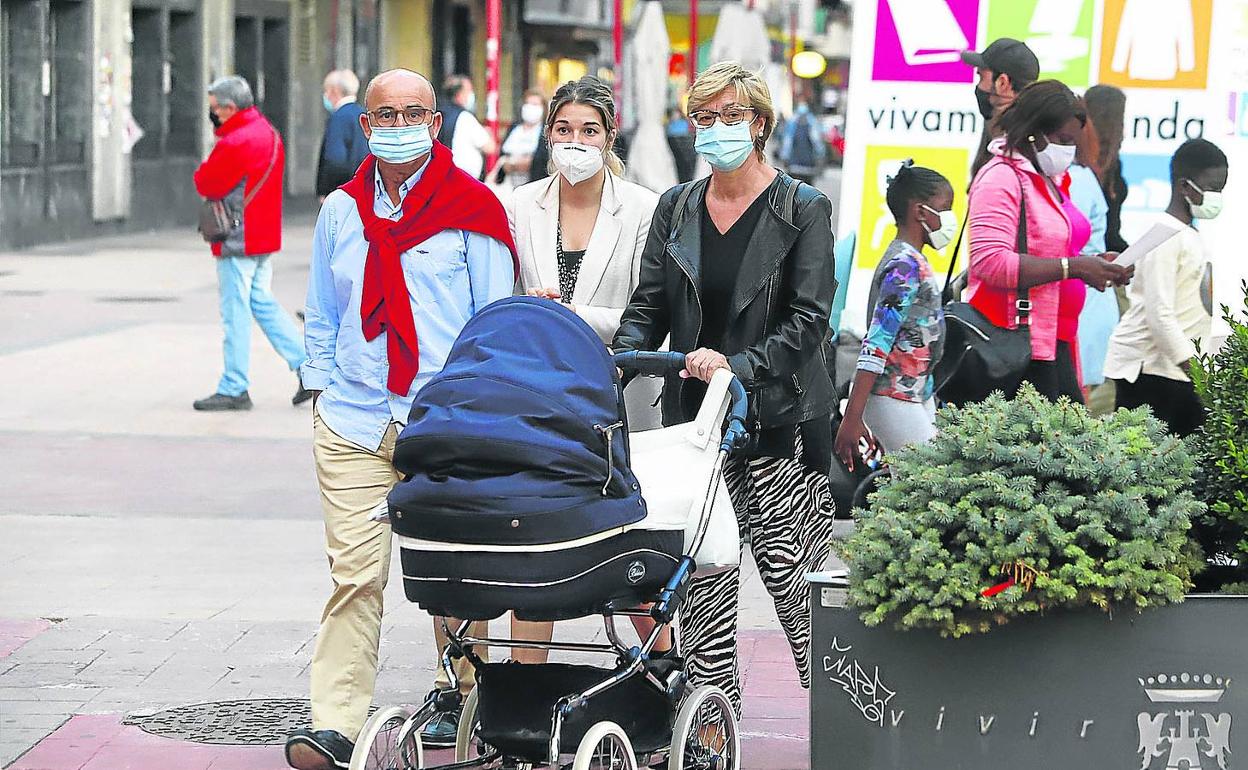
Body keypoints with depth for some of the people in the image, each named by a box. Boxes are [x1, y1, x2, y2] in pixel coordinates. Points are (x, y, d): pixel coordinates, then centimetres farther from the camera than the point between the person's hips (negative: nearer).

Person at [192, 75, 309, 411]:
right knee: (263, 304, 16)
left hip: (237, 242, -9)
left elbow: (206, 184, -15)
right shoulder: (268, 134, 12)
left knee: (235, 313, -3)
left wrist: (203, 169, 5)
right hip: (264, 237, 9)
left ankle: (234, 389, 3)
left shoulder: (234, 144, -20)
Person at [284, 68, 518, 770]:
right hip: (353, 422, 2)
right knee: (355, 573, -8)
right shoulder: (341, 212, 13)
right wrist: (323, 391, 12)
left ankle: (459, 698, 25)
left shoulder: (471, 211, 2)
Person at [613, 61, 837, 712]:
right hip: (696, 416, 4)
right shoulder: (675, 208, 12)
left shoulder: (802, 210, -1)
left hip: (780, 415, -4)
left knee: (787, 571, -7)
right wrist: (619, 362, -10)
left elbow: (808, 318, -8)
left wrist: (739, 366, -22)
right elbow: (647, 310, 10)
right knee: (703, 575, 1)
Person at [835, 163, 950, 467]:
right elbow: (876, 344, -21)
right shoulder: (906, 265, -15)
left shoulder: (912, 261, 15)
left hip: (917, 396, 10)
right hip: (895, 401, -10)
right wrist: (852, 419, -25)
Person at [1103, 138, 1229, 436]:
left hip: (1179, 368, 10)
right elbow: (1159, 314, -19)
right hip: (1148, 367, -9)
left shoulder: (1189, 235, 18)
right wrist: (1192, 366, -21)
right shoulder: (1167, 236, -12)